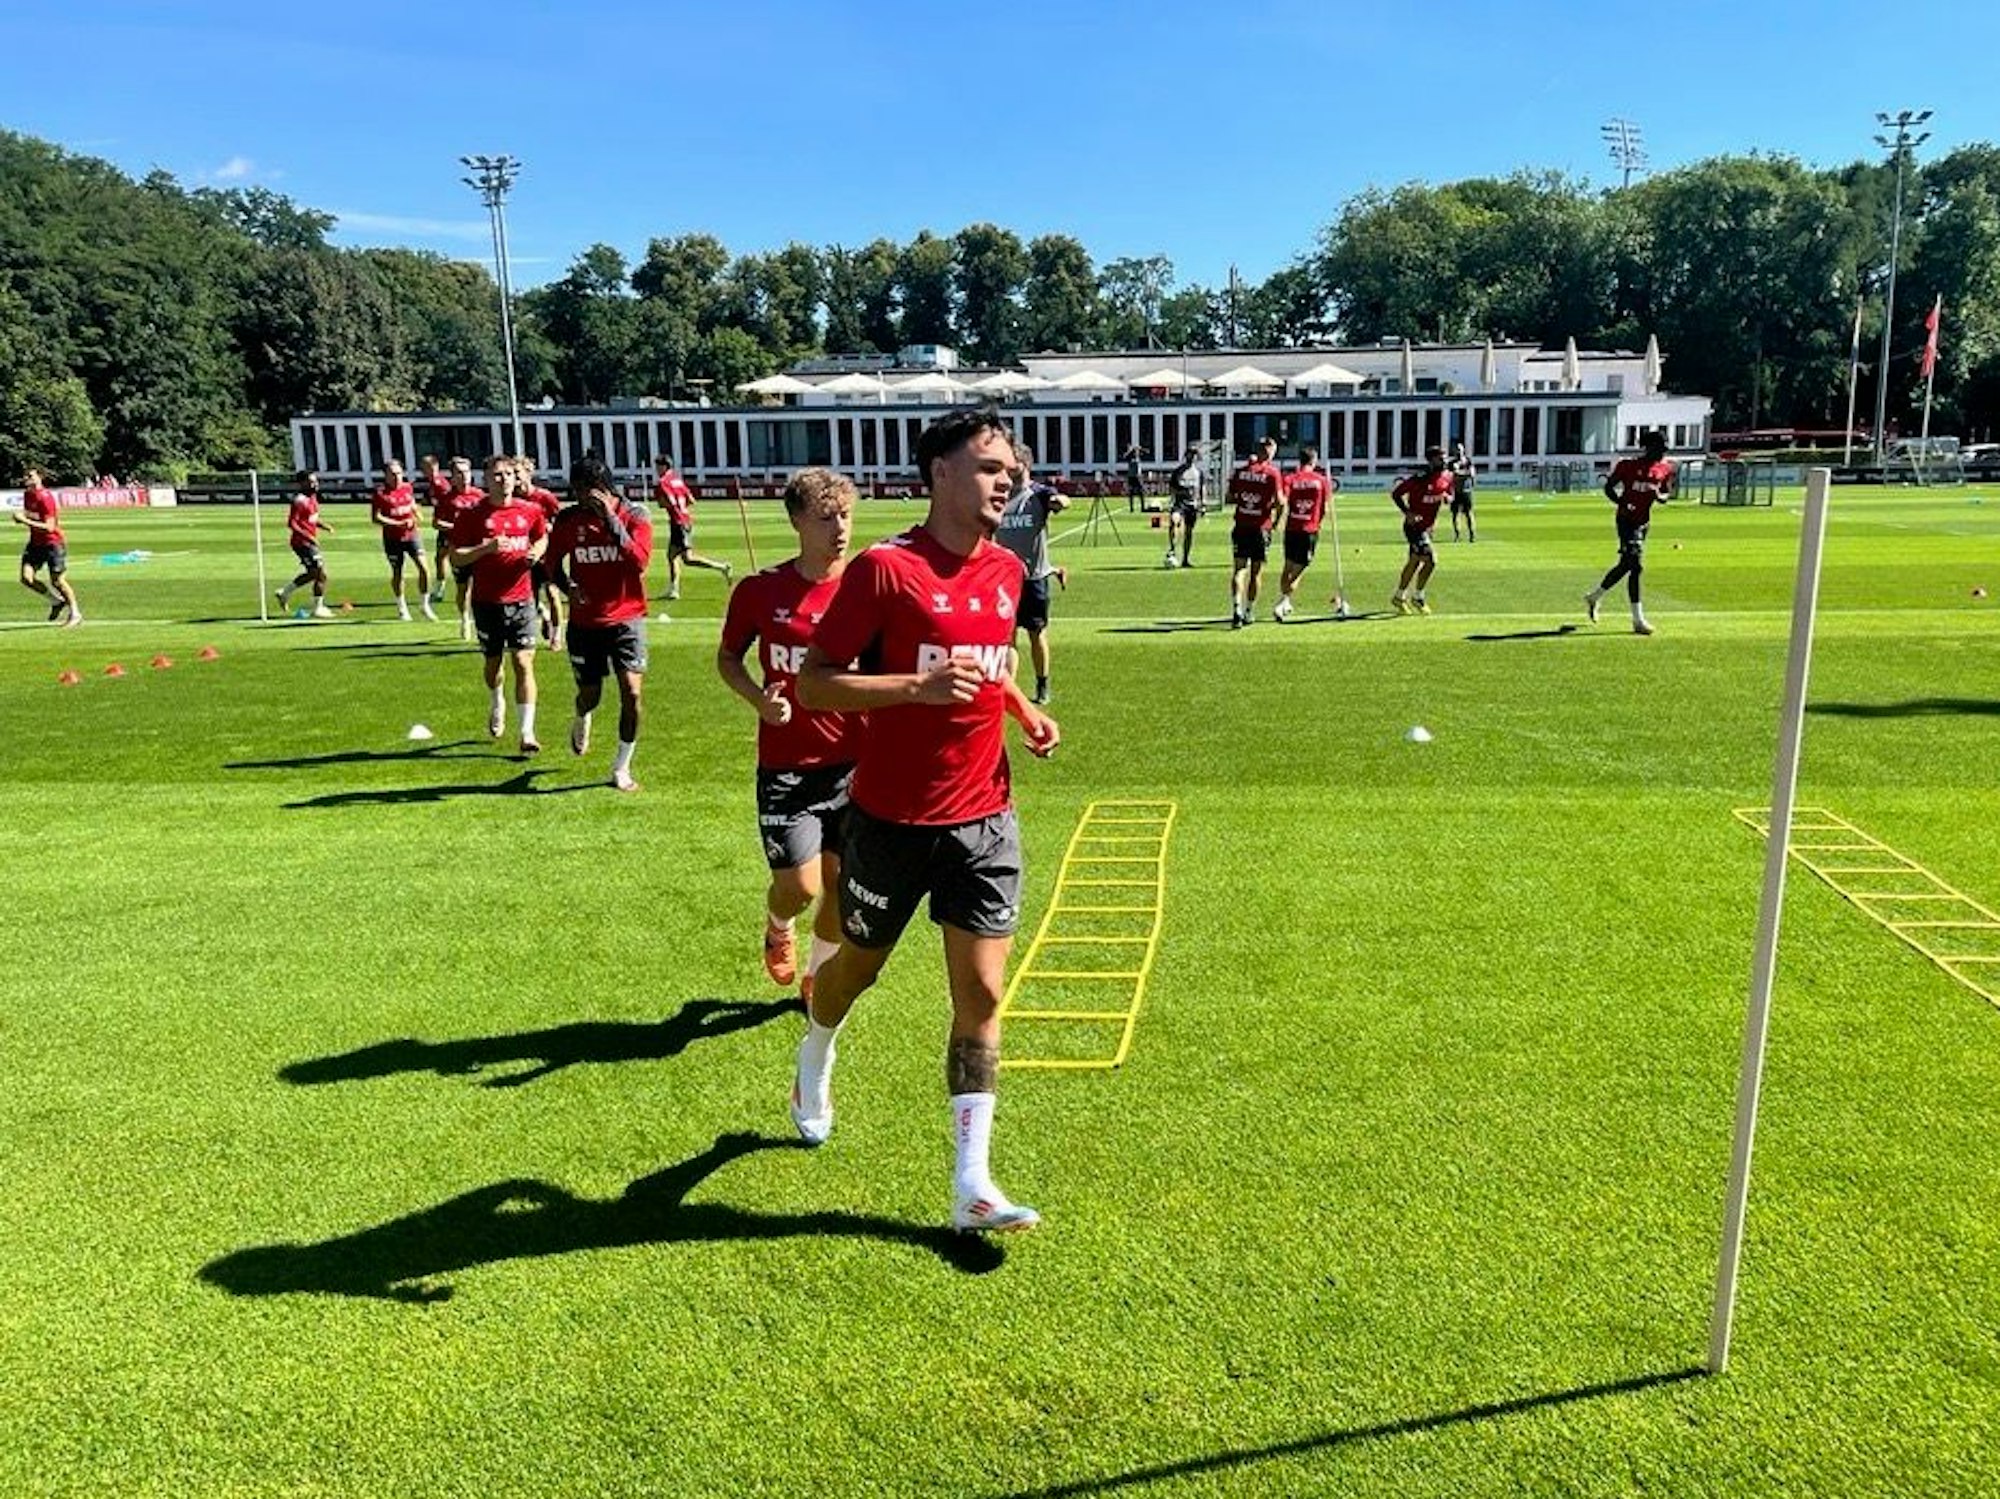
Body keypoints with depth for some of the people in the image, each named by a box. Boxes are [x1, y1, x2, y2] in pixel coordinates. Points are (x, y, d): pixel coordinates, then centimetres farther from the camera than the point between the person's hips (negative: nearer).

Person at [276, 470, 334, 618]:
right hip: (302, 543, -10)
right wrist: (308, 537, -28)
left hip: (310, 542, 10)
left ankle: (285, 593, 35)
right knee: (321, 574, -8)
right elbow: (291, 523, -21)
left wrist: (324, 525, 3)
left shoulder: (313, 497, 11)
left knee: (312, 574, 21)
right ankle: (318, 609, 1)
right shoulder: (299, 501, -18)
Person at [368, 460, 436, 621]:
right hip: (392, 539, -3)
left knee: (424, 567, -9)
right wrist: (399, 524, -21)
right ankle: (402, 608, 26)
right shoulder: (380, 493, -10)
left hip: (411, 535, 3)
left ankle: (425, 605, 4)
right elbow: (375, 518, -14)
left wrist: (416, 517, 4)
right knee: (397, 573, 8)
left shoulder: (407, 488, 5)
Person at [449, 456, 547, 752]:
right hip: (487, 602, 0)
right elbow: (456, 558, -7)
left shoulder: (530, 511, 1)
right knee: (493, 662, 15)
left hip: (521, 599, 1)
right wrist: (488, 547, -22)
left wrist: (536, 553, -2)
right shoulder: (472, 514, -5)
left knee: (524, 663, -8)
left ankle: (527, 733, -8)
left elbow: (542, 537, 21)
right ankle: (498, 704, 47)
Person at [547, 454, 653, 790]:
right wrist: (566, 586, -11)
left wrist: (610, 518, -25)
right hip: (584, 621, 2)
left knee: (631, 692, -13)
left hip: (626, 618, -2)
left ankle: (622, 767, 4)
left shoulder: (634, 516, -7)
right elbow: (552, 564, 10)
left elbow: (640, 561, -22)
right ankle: (581, 720, 49)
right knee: (589, 694, 10)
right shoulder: (568, 519, -1)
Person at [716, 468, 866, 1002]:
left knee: (840, 884, 9)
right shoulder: (760, 590, -6)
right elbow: (727, 658, 9)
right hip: (786, 764, -1)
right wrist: (759, 699, -11)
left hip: (852, 762, 2)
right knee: (799, 886, -7)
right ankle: (778, 928, 31)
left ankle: (817, 979, 36)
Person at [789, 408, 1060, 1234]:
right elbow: (813, 682, -16)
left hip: (983, 818, 4)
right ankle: (813, 1067, 51)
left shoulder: (1006, 569, 5)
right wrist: (920, 685, -28)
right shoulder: (884, 568, -14)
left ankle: (972, 1186, 7)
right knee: (858, 965, 17)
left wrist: (1023, 708, 5)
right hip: (890, 818, -4)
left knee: (981, 994, -1)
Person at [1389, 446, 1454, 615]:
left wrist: (1446, 497, -6)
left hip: (1427, 527, 8)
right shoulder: (1419, 478, -19)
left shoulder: (1447, 478, 3)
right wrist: (1407, 513, -22)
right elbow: (1395, 494, -13)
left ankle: (1399, 597, 29)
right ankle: (1418, 598, 1)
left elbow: (1450, 497, 18)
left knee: (1414, 562, 16)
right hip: (1414, 526, -8)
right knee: (1430, 560, -14)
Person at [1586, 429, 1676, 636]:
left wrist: (1660, 496, -11)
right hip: (1627, 520, -6)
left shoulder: (1665, 468, 6)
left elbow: (1666, 495, 14)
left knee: (1625, 565, 12)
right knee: (1636, 565, -15)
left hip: (1644, 522, 7)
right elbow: (1609, 487, -1)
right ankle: (1638, 620, -9)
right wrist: (1621, 503, -19)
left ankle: (1594, 597, 34)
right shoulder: (1628, 465, -9)